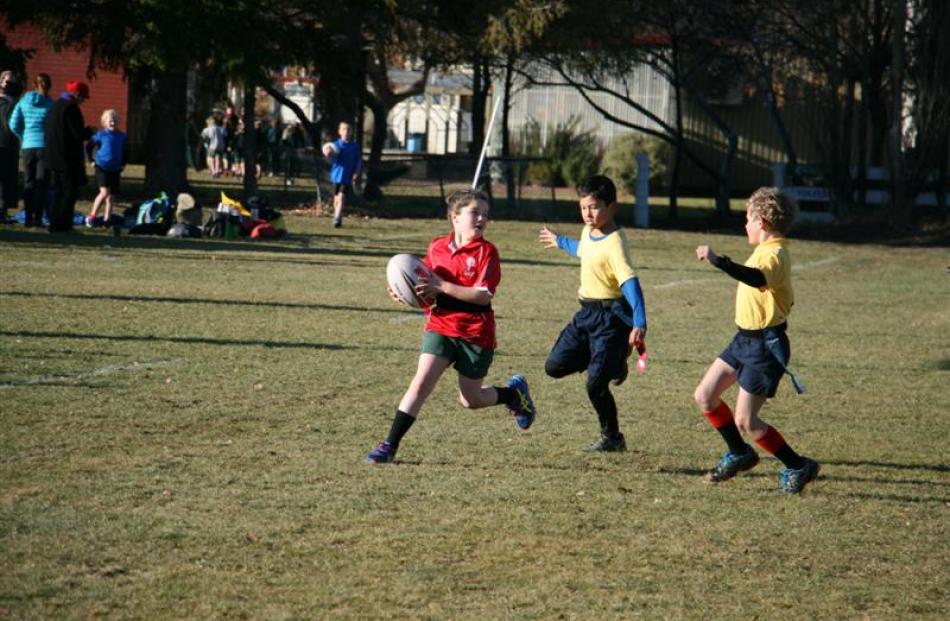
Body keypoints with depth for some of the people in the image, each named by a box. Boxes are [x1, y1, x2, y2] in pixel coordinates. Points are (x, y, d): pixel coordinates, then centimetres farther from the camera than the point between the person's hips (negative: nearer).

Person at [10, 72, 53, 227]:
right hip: (45, 146, -3)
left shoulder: (24, 102, 5)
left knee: (29, 183, 11)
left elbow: (14, 125, 2)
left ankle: (28, 217, 7)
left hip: (28, 146, 3)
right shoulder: (51, 104, -5)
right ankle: (38, 218, -4)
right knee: (42, 184, 1)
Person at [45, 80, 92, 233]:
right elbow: (78, 134, -20)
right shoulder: (71, 108, -15)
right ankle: (63, 225, -6)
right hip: (69, 160, -9)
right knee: (70, 192, -4)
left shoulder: (55, 106, 14)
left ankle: (55, 223, 13)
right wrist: (89, 131, 1)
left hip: (54, 157, 9)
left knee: (58, 191, 14)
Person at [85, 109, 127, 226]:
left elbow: (125, 152, 18)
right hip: (102, 168, -4)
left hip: (115, 170, 4)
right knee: (104, 193, -16)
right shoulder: (100, 135, -6)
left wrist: (123, 164, 8)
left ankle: (106, 220, 12)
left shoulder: (122, 137, 4)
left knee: (110, 197, 5)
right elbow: (89, 147, 2)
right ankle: (92, 216, -5)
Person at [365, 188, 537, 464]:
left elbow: (484, 295, -20)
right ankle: (390, 445, -12)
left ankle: (514, 392, 41)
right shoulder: (436, 248, 3)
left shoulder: (486, 251, -9)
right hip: (441, 326, 2)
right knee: (421, 382, -14)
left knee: (470, 400, 11)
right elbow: (428, 291, 13)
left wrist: (442, 287, -26)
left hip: (476, 334, -2)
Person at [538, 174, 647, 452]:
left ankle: (612, 438, 9)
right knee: (555, 366, 8)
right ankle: (613, 361, 25)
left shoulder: (614, 243, -23)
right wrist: (560, 242, 49)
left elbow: (630, 283, -32)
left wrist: (639, 324, -42)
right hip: (587, 314, 9)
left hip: (611, 317, -9)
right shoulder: (588, 232, 4)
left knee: (595, 384, -11)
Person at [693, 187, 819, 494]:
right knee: (705, 395, 11)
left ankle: (799, 468, 7)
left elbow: (758, 279, -46)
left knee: (744, 421, -7)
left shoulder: (773, 254, -22)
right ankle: (739, 454, 27)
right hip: (746, 339, 10)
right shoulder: (770, 251, 11)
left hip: (764, 345, -10)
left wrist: (718, 261, -50)